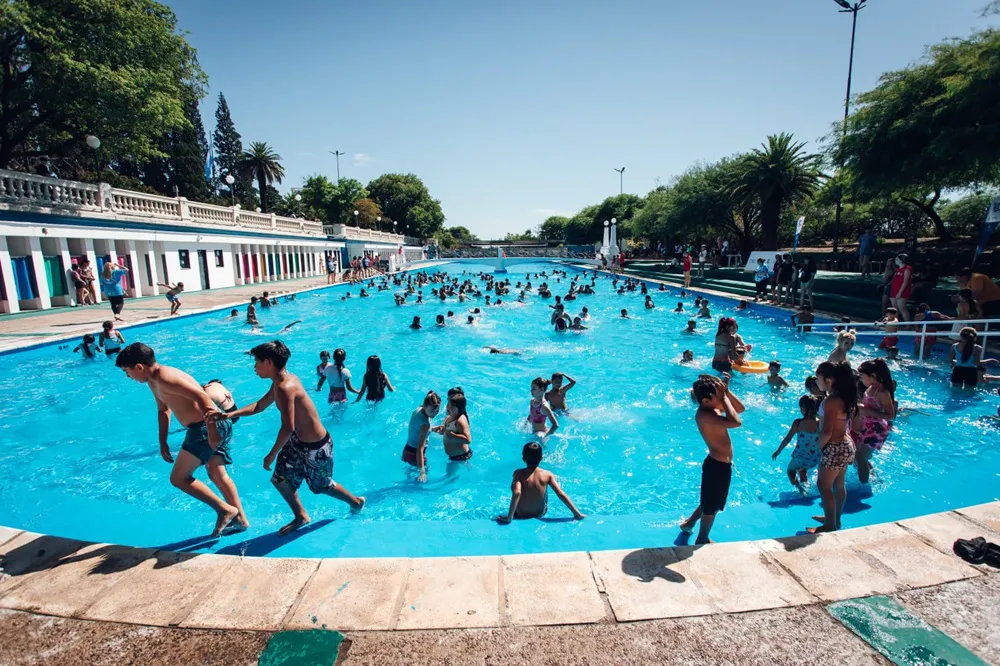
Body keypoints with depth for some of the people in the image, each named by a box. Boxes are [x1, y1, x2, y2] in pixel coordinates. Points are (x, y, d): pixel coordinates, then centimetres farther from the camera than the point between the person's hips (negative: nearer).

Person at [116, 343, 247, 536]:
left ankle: (225, 510, 2)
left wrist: (210, 429, -31)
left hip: (204, 428, -11)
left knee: (179, 478, -1)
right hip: (216, 426, 11)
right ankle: (241, 519, 28)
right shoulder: (153, 381, 16)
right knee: (217, 475, 19)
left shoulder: (164, 378, -17)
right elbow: (163, 410, 28)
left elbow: (201, 396, -27)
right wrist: (163, 442, 25)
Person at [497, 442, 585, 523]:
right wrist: (577, 514, -16)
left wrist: (509, 517, -36)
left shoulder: (518, 473, -25)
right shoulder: (547, 474, -20)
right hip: (540, 514, 1)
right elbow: (561, 494, -23)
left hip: (520, 516, -1)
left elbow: (517, 493, -39)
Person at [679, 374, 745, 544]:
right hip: (718, 466, -9)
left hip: (720, 463, 9)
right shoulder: (704, 415, -30)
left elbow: (741, 408, 7)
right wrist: (724, 397, -29)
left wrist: (726, 391, -7)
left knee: (710, 501, 28)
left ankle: (689, 523, 47)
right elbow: (736, 422, -38)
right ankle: (702, 540, 34)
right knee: (711, 506, 12)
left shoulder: (713, 407, 0)